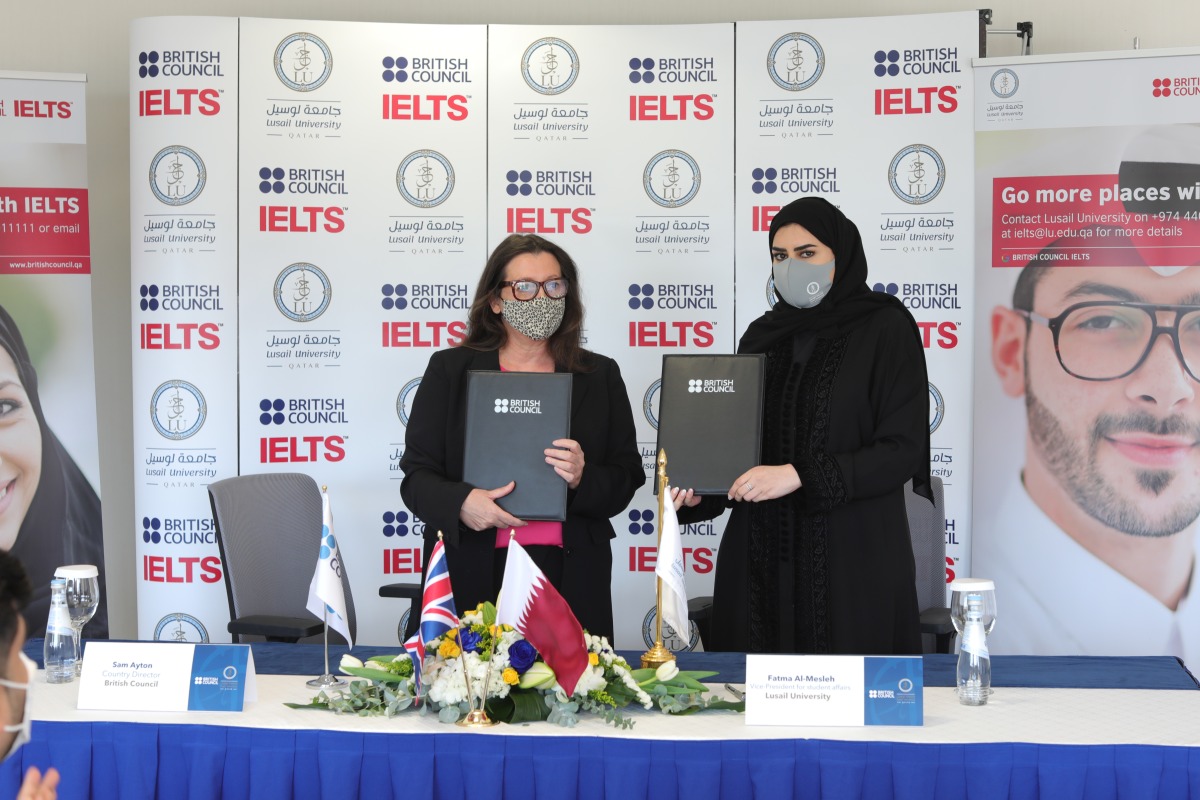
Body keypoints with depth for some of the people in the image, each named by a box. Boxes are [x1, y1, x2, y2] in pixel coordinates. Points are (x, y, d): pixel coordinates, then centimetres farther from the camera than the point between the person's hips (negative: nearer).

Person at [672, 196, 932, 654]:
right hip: (762, 557, 4)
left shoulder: (885, 329, -3)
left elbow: (903, 448, -11)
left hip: (854, 559, -4)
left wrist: (798, 476, -18)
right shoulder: (762, 336, 11)